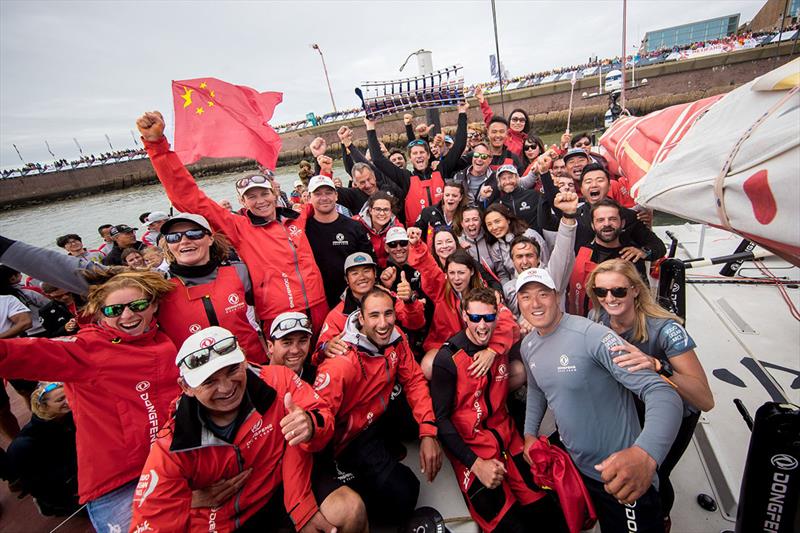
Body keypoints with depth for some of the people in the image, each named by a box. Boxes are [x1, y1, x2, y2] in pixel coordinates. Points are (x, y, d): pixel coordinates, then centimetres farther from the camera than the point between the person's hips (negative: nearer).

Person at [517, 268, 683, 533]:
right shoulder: (527, 346, -2)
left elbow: (662, 392, -32)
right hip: (575, 468, 6)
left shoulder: (591, 334, -26)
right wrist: (530, 433, 8)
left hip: (624, 477, -6)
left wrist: (645, 455, -47)